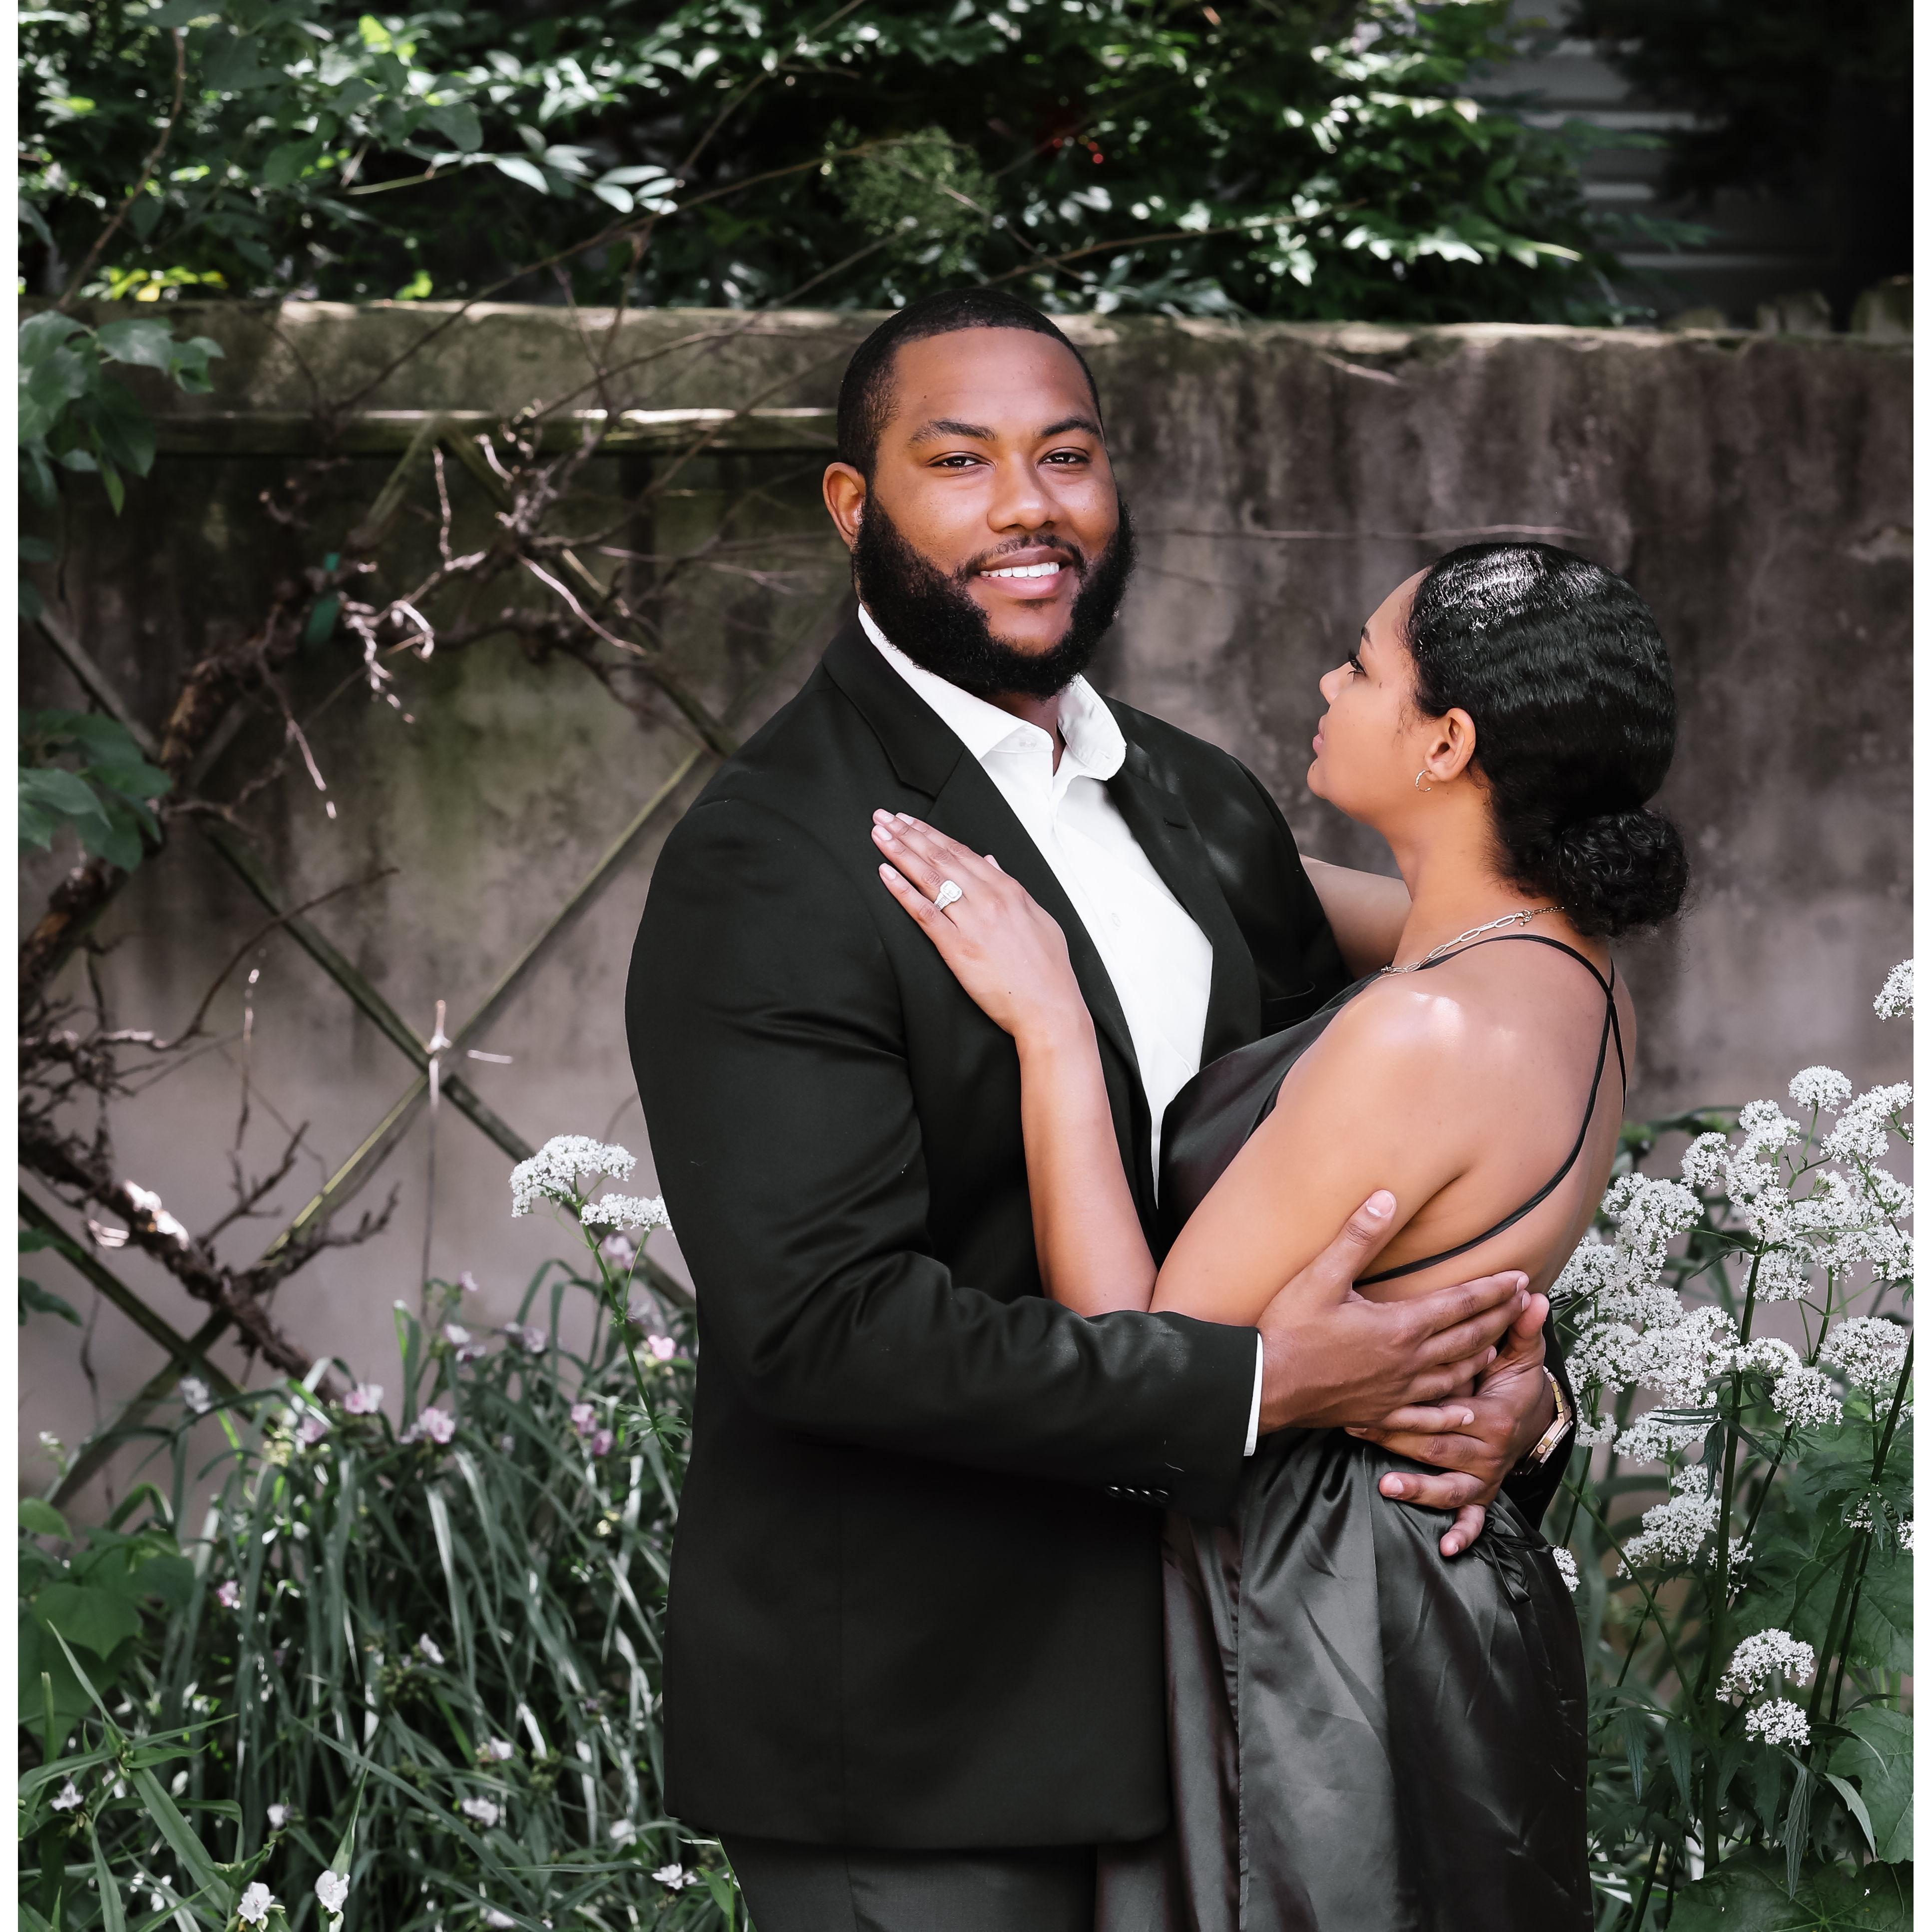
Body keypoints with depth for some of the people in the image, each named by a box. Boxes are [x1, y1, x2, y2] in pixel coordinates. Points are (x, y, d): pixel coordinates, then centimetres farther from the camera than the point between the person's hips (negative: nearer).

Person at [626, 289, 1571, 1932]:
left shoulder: (1204, 809, 8)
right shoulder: (769, 867, -16)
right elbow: (820, 1319, -23)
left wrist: (1504, 1364, -6)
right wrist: (1252, 1384, -23)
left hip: (1168, 1660, 7)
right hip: (906, 1725, -7)